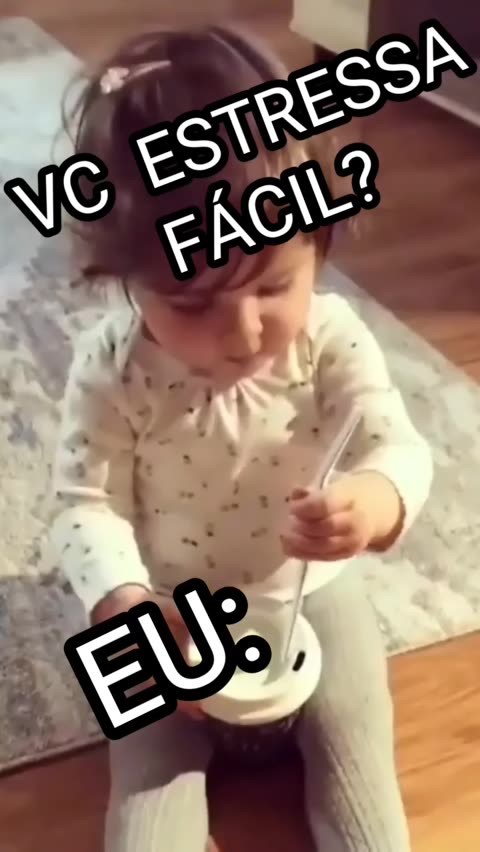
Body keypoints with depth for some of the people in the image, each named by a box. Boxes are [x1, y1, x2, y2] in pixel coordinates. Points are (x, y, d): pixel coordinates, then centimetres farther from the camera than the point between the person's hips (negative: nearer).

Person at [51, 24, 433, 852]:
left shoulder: (331, 336, -19)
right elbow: (86, 503, -19)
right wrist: (126, 605, -39)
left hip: (312, 594, 1)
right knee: (152, 773, -5)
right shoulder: (111, 369, -22)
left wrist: (376, 503, -47)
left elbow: (399, 449, -21)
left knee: (355, 752, -4)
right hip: (172, 612, 0)